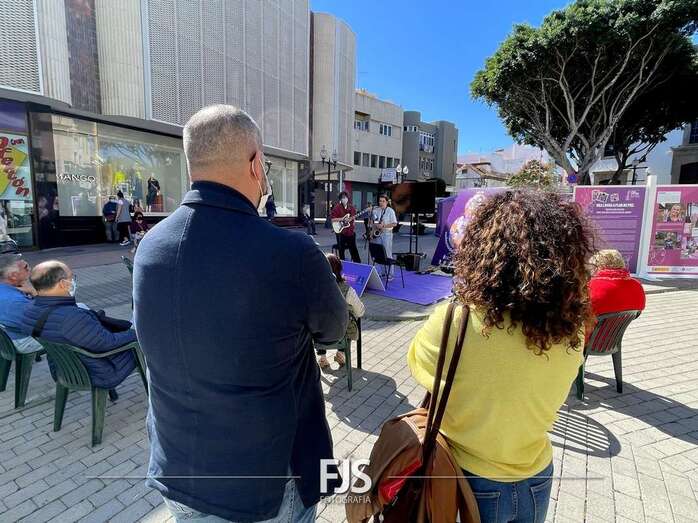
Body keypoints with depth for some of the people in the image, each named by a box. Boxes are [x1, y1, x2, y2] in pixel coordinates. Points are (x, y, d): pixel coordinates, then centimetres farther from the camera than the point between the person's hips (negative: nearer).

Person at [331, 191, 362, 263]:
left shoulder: (351, 207, 8)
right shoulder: (337, 207, -6)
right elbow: (332, 219, -11)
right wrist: (342, 219, -18)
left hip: (351, 231, 3)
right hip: (341, 231, -3)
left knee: (353, 249, 7)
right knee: (341, 250, 5)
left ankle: (358, 263, 13)